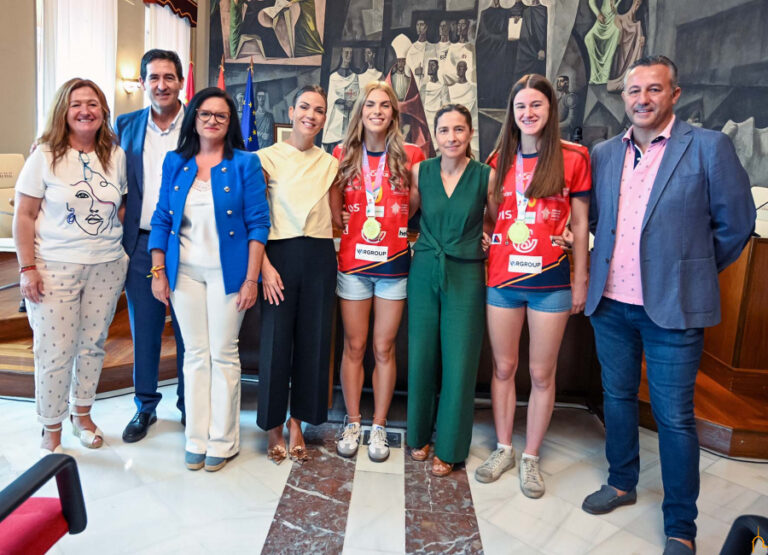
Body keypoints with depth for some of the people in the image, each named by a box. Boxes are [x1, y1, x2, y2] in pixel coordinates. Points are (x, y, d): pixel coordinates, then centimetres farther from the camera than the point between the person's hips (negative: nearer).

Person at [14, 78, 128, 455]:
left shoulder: (115, 156, 6)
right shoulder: (45, 155, -4)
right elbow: (24, 216, -4)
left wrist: (117, 245, 4)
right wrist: (28, 268, -10)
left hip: (106, 267, 3)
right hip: (55, 268, -3)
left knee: (93, 344, 12)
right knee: (55, 351, 0)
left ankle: (82, 414, 32)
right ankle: (51, 432, 18)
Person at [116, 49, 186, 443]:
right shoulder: (126, 125, 8)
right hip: (140, 244, 3)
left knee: (188, 332, 8)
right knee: (143, 331, 13)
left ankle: (189, 406, 26)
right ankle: (145, 407, 29)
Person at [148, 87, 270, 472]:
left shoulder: (245, 163, -2)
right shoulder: (175, 163, 8)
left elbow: (258, 223, -6)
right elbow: (161, 220, 9)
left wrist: (251, 279, -11)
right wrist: (158, 272, 3)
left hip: (227, 271, -3)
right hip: (185, 271, 3)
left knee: (223, 354, 3)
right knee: (195, 354, 9)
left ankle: (222, 441, 17)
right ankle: (196, 440, 21)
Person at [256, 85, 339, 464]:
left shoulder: (330, 163, 11)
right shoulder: (268, 157, 1)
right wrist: (264, 265, -11)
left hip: (319, 256, 3)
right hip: (280, 253, -3)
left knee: (313, 341, 6)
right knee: (276, 340, 0)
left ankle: (297, 423, 23)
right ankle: (274, 426, 18)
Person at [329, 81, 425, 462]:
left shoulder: (410, 155, 2)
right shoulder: (344, 155, 6)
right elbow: (334, 209, 13)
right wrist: (349, 223, 0)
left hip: (394, 262, -1)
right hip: (353, 262, 1)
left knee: (385, 348, 6)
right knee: (354, 346, 7)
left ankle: (379, 427, 20)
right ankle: (352, 424, 22)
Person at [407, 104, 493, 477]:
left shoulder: (486, 176, -4)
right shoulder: (420, 171, 2)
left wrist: (487, 240, -3)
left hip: (465, 276, -2)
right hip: (424, 271, 2)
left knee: (458, 362, 2)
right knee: (421, 357, 9)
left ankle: (448, 447, 19)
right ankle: (420, 435, 29)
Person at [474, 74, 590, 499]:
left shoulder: (572, 158, -1)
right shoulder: (500, 159, 7)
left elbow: (580, 224, 1)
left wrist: (580, 280, 1)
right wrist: (484, 255, 1)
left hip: (550, 280, -2)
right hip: (502, 277, 3)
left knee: (542, 373, 7)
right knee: (503, 367, 12)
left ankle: (531, 458, 24)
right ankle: (503, 448, 29)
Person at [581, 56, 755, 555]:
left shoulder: (709, 147, -5)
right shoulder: (604, 154, 8)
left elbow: (736, 223, -1)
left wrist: (695, 272, 5)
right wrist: (604, 272, 11)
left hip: (673, 307, -4)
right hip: (611, 304, 5)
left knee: (674, 417, 3)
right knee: (617, 397, 18)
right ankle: (622, 484, 39)